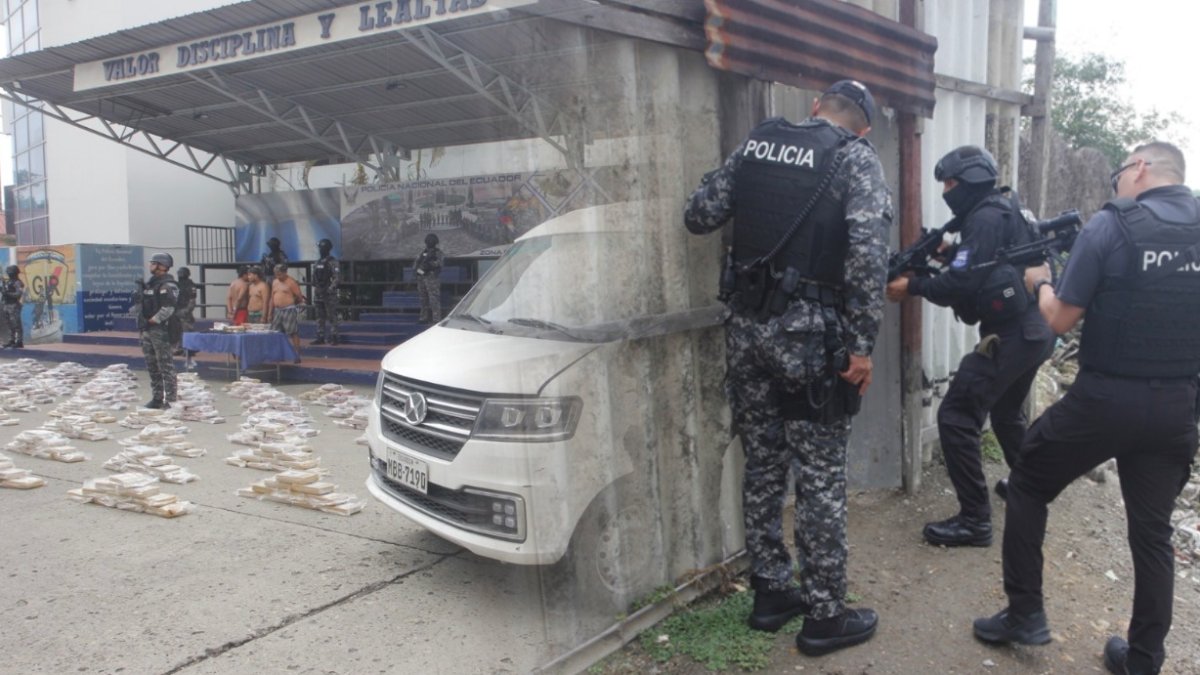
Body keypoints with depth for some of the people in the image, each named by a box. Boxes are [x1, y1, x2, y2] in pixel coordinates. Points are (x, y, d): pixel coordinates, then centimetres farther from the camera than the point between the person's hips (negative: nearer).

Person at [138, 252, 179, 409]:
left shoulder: (167, 285, -12)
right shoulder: (150, 283, 17)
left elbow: (168, 308, -21)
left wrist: (154, 320, -16)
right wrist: (143, 322, 13)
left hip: (161, 330, -10)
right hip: (147, 330, 10)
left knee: (165, 365, -8)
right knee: (152, 365, 13)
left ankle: (170, 399, -5)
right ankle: (157, 397, 21)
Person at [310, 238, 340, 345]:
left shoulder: (332, 262, -8)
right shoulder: (317, 263, 14)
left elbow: (336, 278, -15)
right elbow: (314, 280, 17)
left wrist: (330, 289, -25)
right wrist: (314, 294, 13)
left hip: (329, 294, -7)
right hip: (319, 294, 7)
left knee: (332, 317, -5)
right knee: (320, 317, 9)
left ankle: (333, 337, -3)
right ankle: (320, 337, 14)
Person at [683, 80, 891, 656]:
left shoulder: (756, 144, 9)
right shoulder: (857, 159, -3)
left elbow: (699, 217, 9)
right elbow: (868, 254, -15)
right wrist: (862, 344, -12)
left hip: (747, 327, 5)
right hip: (808, 334, -5)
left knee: (763, 466, 15)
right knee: (820, 478, 5)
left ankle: (770, 592, 28)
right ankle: (824, 615, 16)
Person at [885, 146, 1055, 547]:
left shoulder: (986, 217, -14)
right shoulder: (1002, 212, 18)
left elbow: (962, 283, -21)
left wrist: (912, 287, -9)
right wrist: (946, 256, 6)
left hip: (1010, 335, -11)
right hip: (1034, 332, 11)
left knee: (957, 417, -12)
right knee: (1007, 412, 30)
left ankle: (974, 520, -11)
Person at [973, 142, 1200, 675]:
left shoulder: (1110, 226, -11)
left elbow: (1060, 320, -8)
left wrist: (1040, 283, 11)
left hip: (1104, 399, -5)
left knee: (1027, 485, 15)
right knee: (1153, 530, 15)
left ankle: (1025, 613, 18)